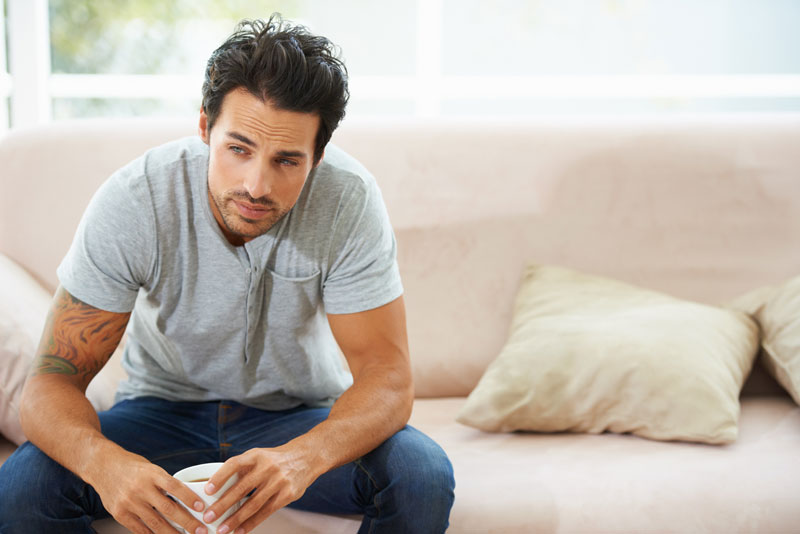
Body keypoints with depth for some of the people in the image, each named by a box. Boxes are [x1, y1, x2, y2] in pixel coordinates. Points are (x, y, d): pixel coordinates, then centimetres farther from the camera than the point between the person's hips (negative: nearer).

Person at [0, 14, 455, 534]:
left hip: (304, 416, 1)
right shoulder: (132, 203, -24)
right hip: (164, 409, 0)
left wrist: (303, 457, -45)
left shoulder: (350, 201, -24)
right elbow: (54, 380, -21)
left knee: (424, 477, -28)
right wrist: (103, 461, -46)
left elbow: (388, 375, -23)